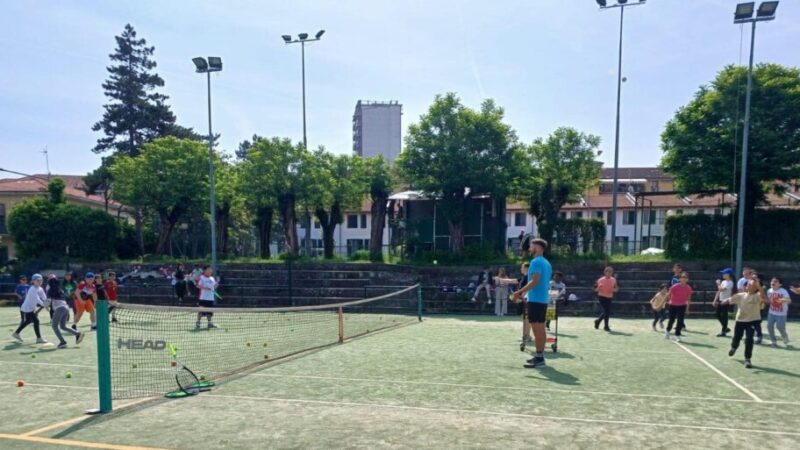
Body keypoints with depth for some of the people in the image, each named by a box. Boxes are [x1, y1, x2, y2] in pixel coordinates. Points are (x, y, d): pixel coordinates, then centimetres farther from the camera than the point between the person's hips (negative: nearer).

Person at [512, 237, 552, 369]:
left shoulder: (536, 262, -13)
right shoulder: (547, 263, 15)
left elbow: (534, 281, -21)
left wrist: (520, 292, -18)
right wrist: (526, 292, 24)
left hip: (535, 300, -9)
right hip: (543, 299, 9)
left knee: (537, 329, -8)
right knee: (541, 328, 12)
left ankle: (539, 359, -8)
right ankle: (540, 356, 18)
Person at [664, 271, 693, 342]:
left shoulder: (688, 288, -8)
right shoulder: (675, 287, -19)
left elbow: (688, 298, 4)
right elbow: (668, 295, -5)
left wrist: (687, 307, 3)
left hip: (682, 306, 2)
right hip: (673, 305, -2)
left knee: (680, 321, -7)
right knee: (671, 320, 8)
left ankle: (677, 335, 5)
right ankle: (667, 331, 35)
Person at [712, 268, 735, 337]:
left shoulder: (730, 283, -15)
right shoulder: (723, 282, 12)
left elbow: (721, 289, -25)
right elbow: (719, 291, 14)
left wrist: (718, 283, -8)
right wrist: (715, 300, 12)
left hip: (726, 302, -9)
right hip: (720, 301, 9)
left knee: (724, 316, -2)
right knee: (718, 315, 12)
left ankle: (723, 332, 6)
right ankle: (726, 328, 27)